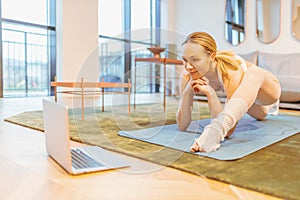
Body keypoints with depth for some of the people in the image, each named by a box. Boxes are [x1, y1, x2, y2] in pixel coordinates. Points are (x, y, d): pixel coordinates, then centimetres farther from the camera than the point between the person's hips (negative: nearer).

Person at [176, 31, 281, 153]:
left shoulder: (231, 72, -42)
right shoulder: (187, 77, -28)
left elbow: (228, 131, -43)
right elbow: (182, 126, -28)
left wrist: (210, 94, -52)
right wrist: (187, 92, -40)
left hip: (267, 87, -5)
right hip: (242, 93, 5)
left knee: (253, 75, -38)